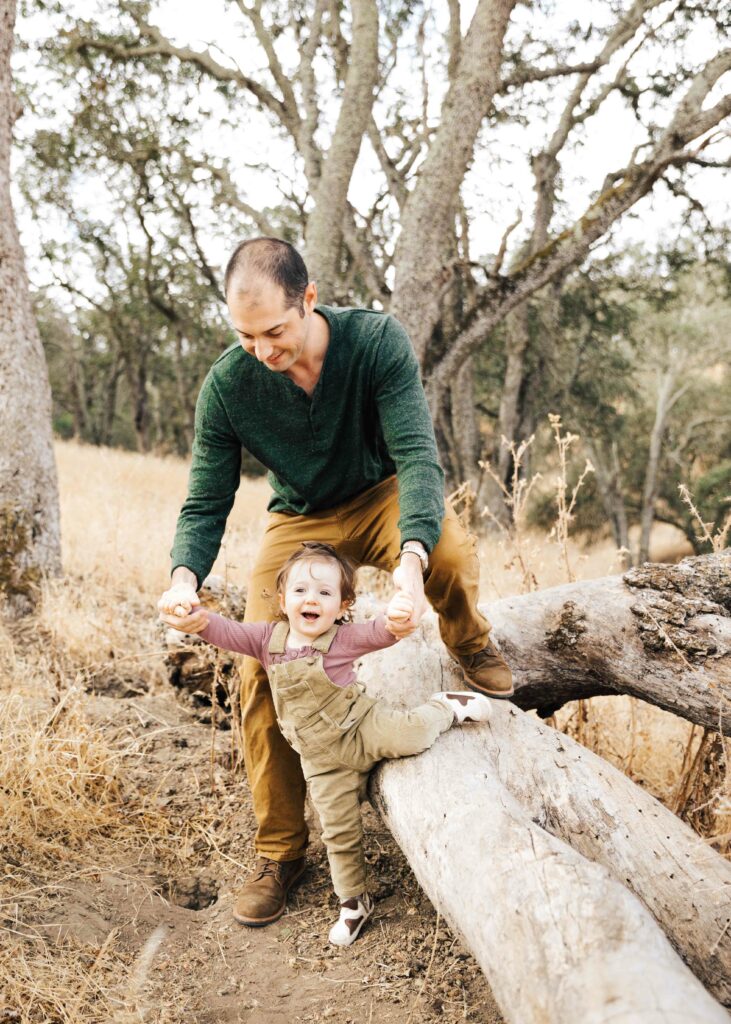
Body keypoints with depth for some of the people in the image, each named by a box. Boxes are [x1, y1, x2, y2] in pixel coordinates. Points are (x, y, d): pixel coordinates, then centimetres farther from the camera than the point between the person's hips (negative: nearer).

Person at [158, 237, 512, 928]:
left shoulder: (377, 341, -26)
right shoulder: (227, 384, -21)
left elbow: (417, 455, -32)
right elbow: (206, 501, -14)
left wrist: (412, 558, -51)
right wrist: (184, 575, -36)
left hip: (384, 496, -2)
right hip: (300, 521, 2)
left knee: (450, 554, -38)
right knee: (262, 674, -8)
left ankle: (469, 643, -1)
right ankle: (280, 851, 11)